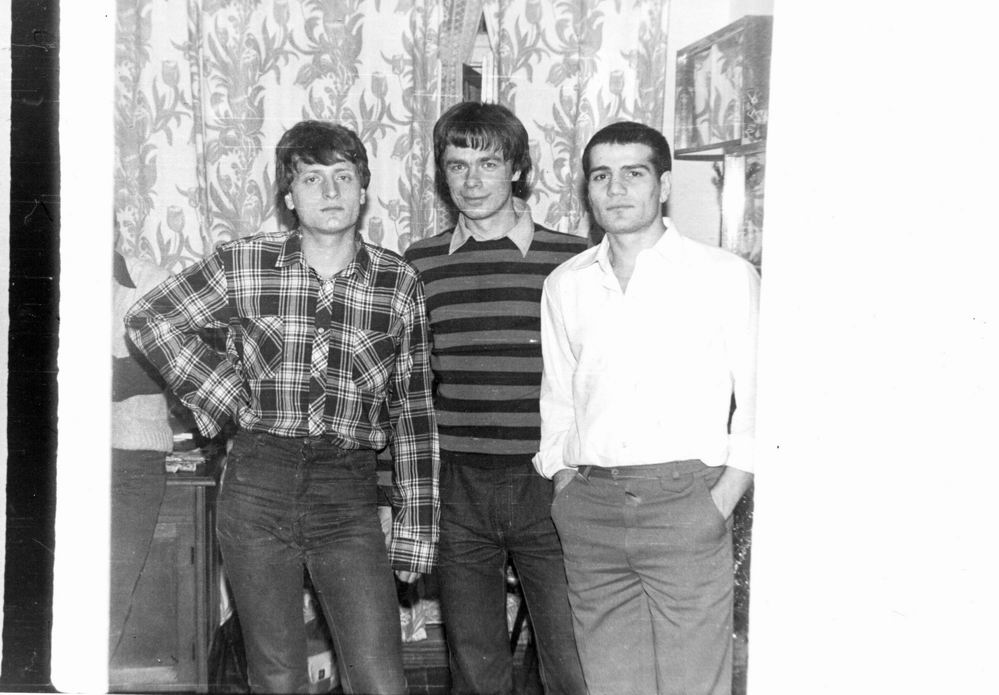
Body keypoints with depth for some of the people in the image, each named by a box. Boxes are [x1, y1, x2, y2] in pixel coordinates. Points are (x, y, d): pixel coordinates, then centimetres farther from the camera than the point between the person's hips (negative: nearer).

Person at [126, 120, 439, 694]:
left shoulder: (399, 283, 2)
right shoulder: (242, 264, 1)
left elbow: (414, 411, 5)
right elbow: (149, 320, 12)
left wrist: (417, 527, 2)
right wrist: (223, 396, 2)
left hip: (349, 497, 0)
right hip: (257, 486, 0)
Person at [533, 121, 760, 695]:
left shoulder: (727, 276, 2)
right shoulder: (565, 285, 14)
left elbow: (758, 400, 1)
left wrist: (722, 502, -8)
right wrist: (566, 492, 7)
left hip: (684, 504, -3)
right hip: (590, 508, 4)